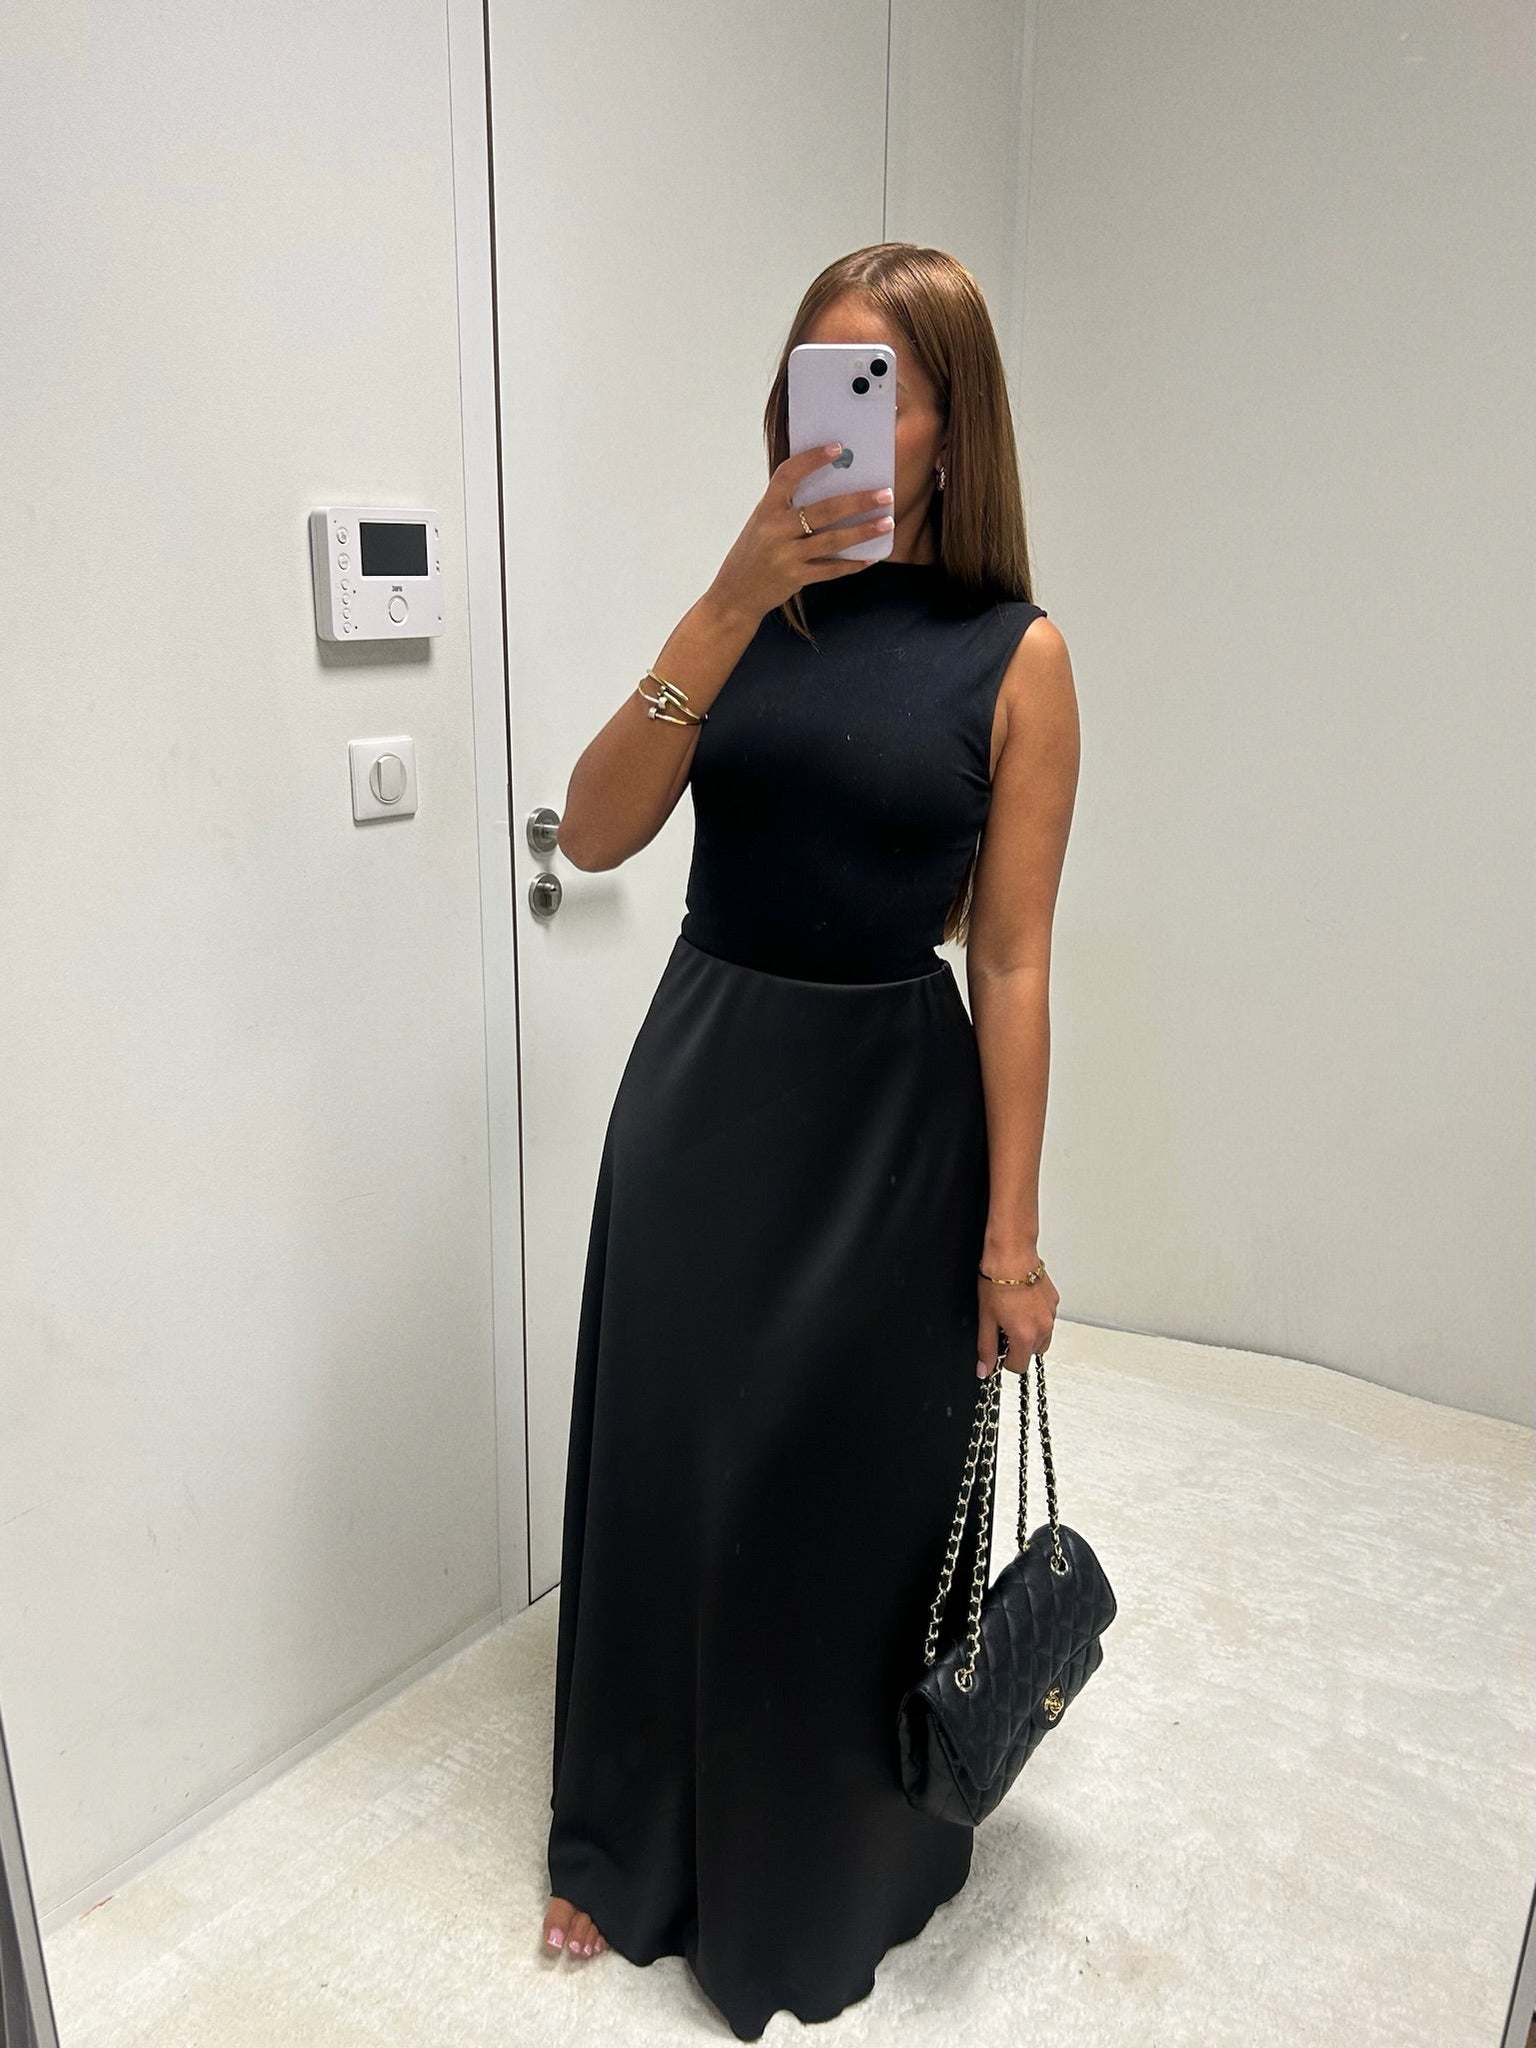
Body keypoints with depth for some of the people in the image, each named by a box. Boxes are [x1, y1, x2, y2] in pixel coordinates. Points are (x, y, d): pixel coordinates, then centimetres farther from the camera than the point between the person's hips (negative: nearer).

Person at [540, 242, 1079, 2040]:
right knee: (665, 1465, 14)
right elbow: (593, 834, -11)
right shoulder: (751, 609, 2)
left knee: (857, 1490, 12)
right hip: (702, 1081, 3)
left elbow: (1010, 961, -7)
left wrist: (1012, 1233, -7)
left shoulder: (1014, 655, -6)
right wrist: (732, 603, -22)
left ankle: (835, 1860, 42)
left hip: (891, 1110, -2)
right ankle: (637, 1844, 41)